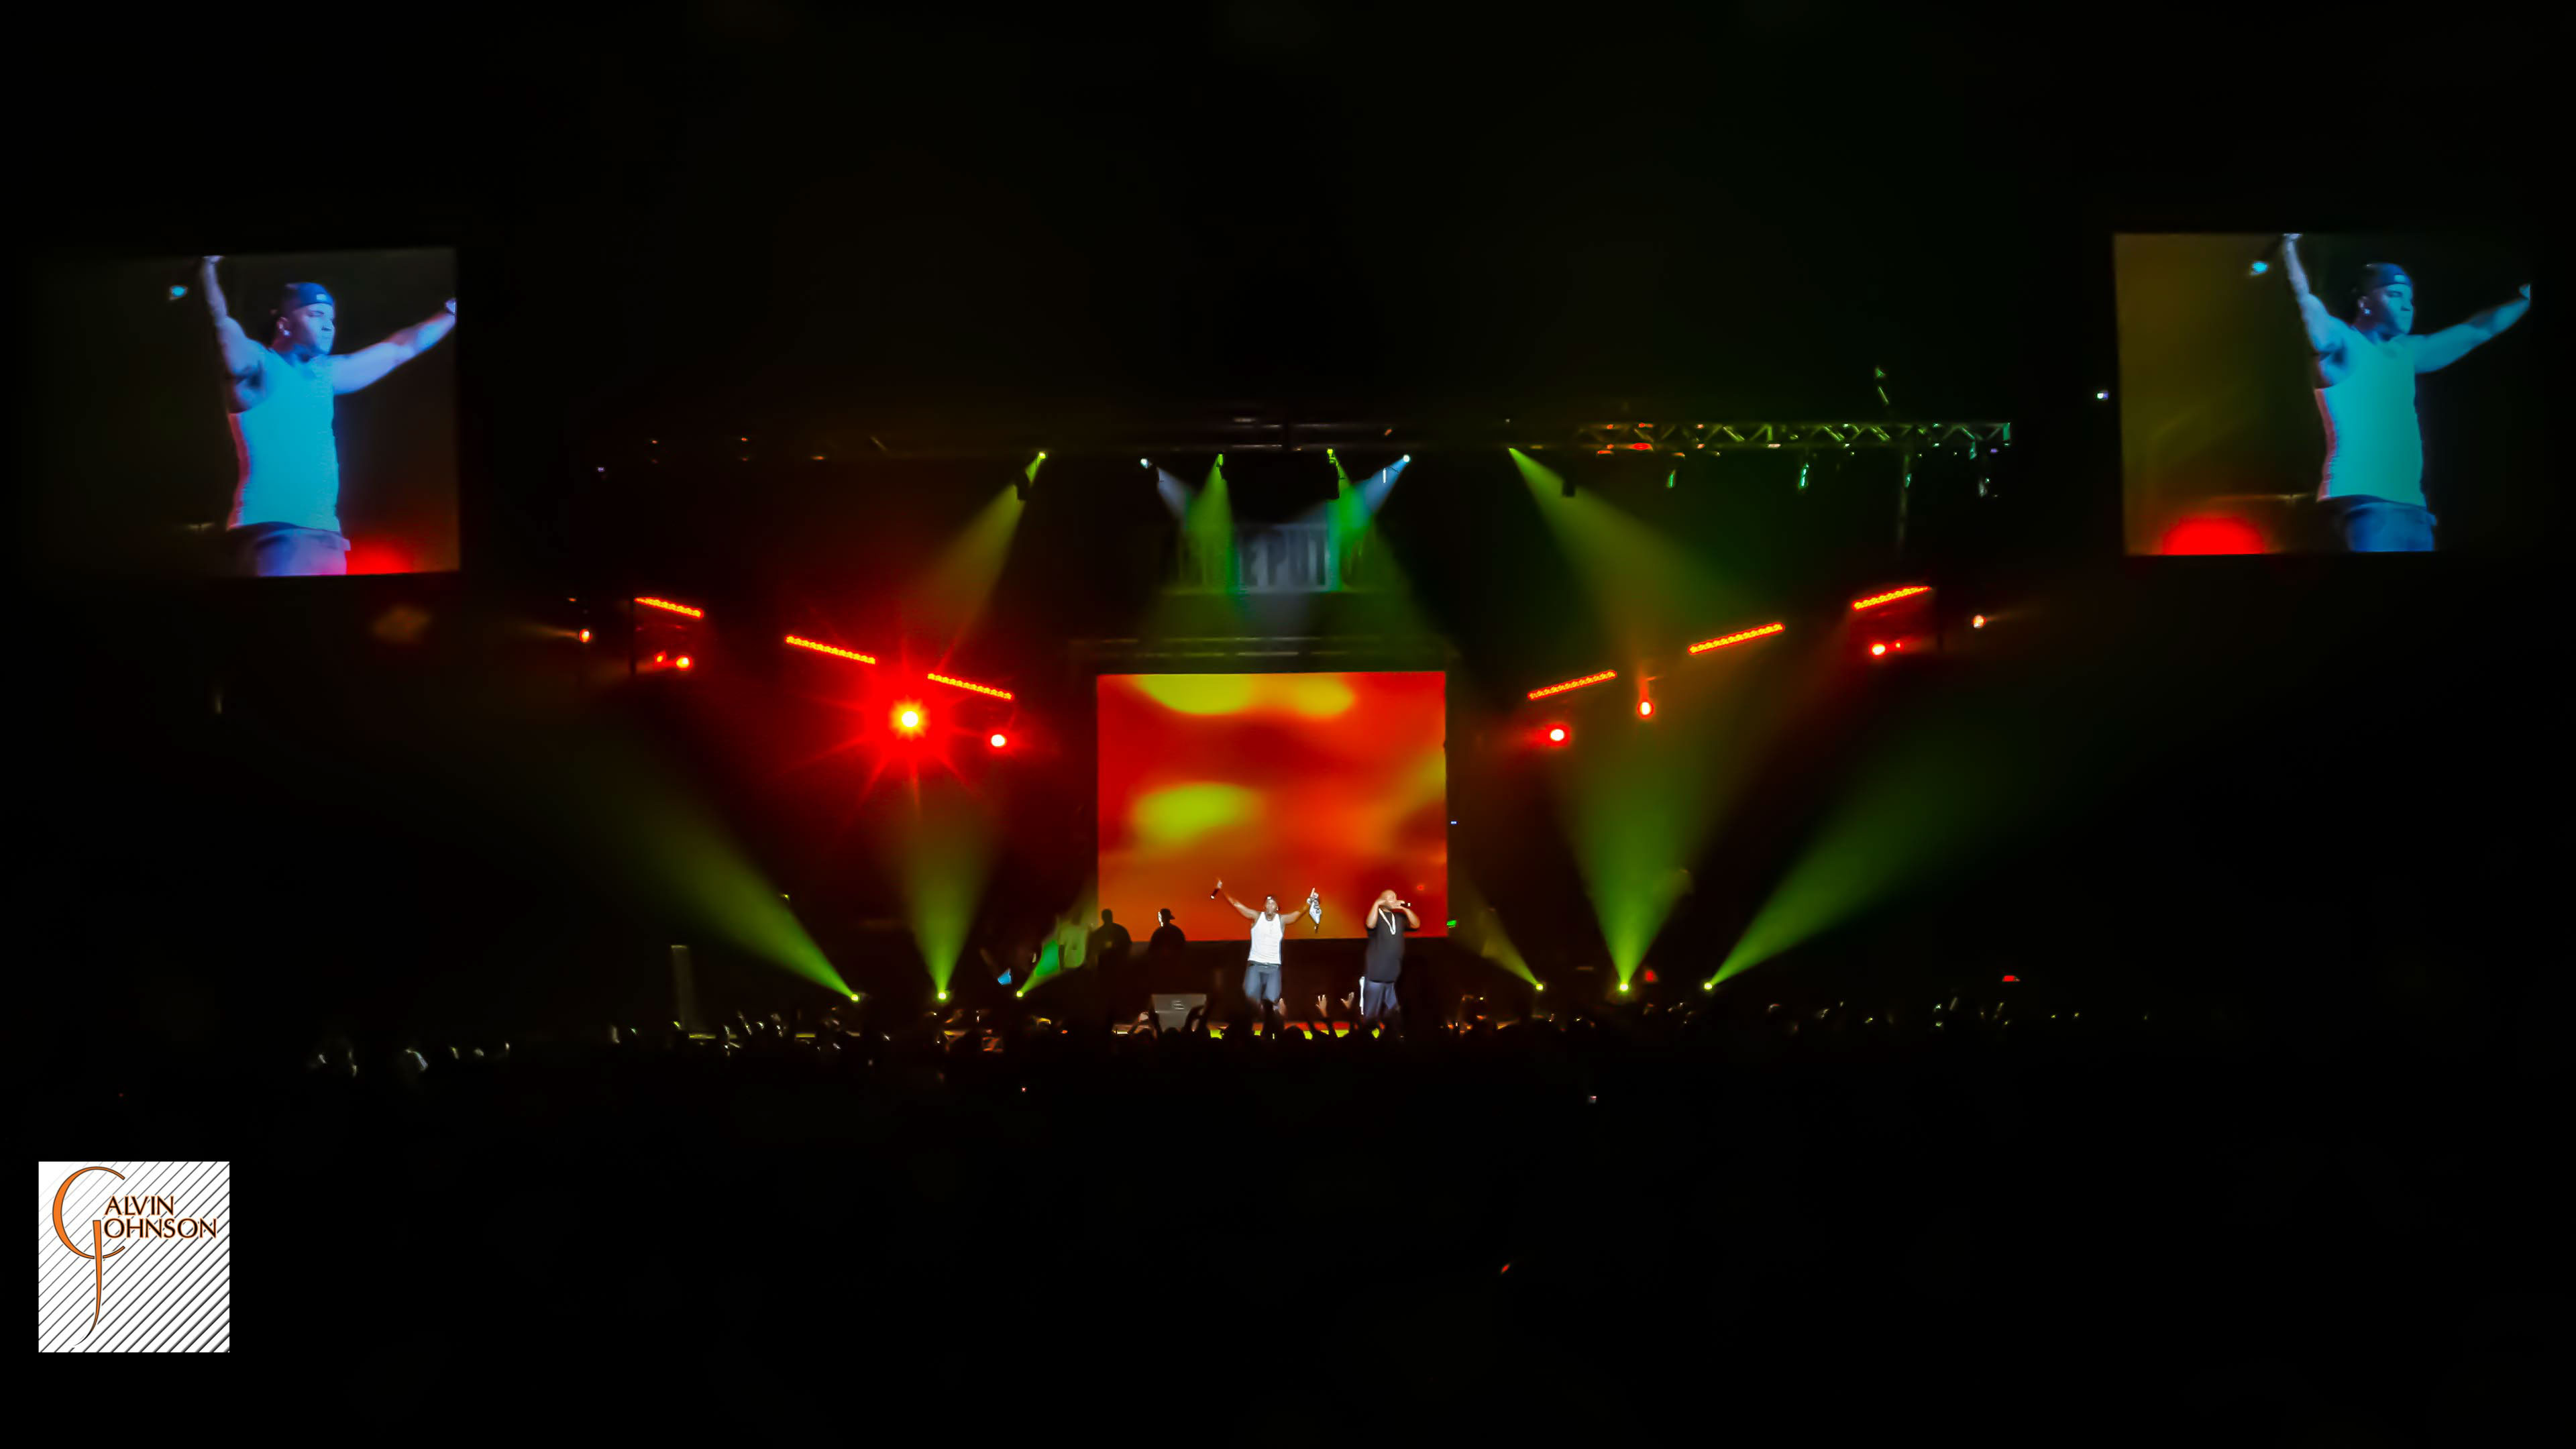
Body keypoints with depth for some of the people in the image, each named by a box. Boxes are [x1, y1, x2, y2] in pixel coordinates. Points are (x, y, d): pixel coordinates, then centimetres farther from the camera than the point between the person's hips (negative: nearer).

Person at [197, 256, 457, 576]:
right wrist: (207, 265, -34)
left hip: (326, 535, 8)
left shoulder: (325, 374, 20)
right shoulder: (257, 364, 2)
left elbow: (398, 349, 31)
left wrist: (454, 311, 37)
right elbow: (222, 323, -17)